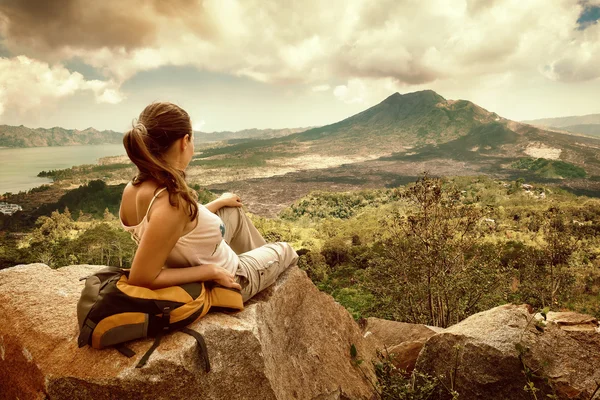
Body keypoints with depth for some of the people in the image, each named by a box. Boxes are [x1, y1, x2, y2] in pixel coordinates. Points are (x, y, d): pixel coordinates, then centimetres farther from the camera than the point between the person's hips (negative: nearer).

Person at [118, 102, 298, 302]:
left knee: (233, 210, 29)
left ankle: (262, 256, 50)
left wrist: (219, 202, 14)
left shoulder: (133, 188, -12)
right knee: (285, 250, 20)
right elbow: (140, 279, -36)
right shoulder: (171, 202, -38)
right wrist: (212, 271, -28)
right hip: (223, 283, -7)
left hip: (187, 263, 7)